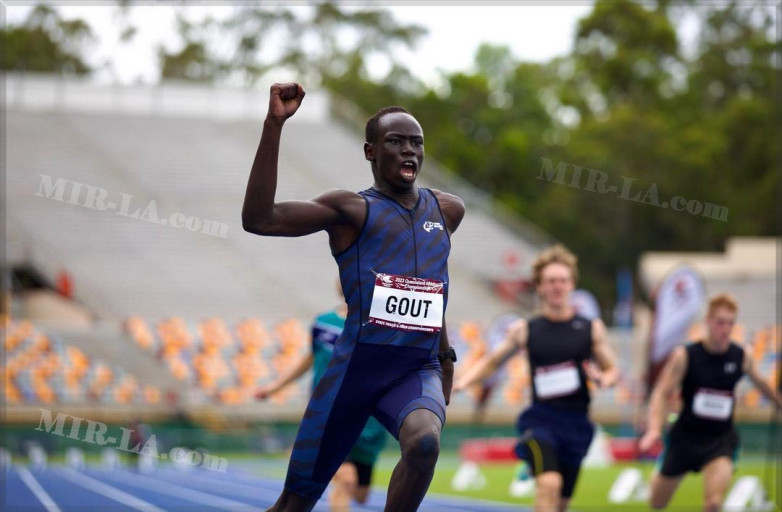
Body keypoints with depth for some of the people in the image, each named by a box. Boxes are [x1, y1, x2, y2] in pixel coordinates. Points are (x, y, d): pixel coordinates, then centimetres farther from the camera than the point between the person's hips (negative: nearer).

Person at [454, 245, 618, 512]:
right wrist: (460, 382, 0)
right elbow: (492, 362, 16)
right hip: (541, 418, -2)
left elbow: (612, 370, 11)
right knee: (549, 484, -27)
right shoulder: (525, 330, 4)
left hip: (576, 422, 2)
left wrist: (602, 379, -13)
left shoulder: (591, 328, 5)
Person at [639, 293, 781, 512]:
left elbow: (761, 383, 15)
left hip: (721, 439, 0)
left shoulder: (742, 357, -5)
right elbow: (662, 393, -16)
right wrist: (654, 429, -32)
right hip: (686, 435, 0)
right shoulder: (685, 355, -13)